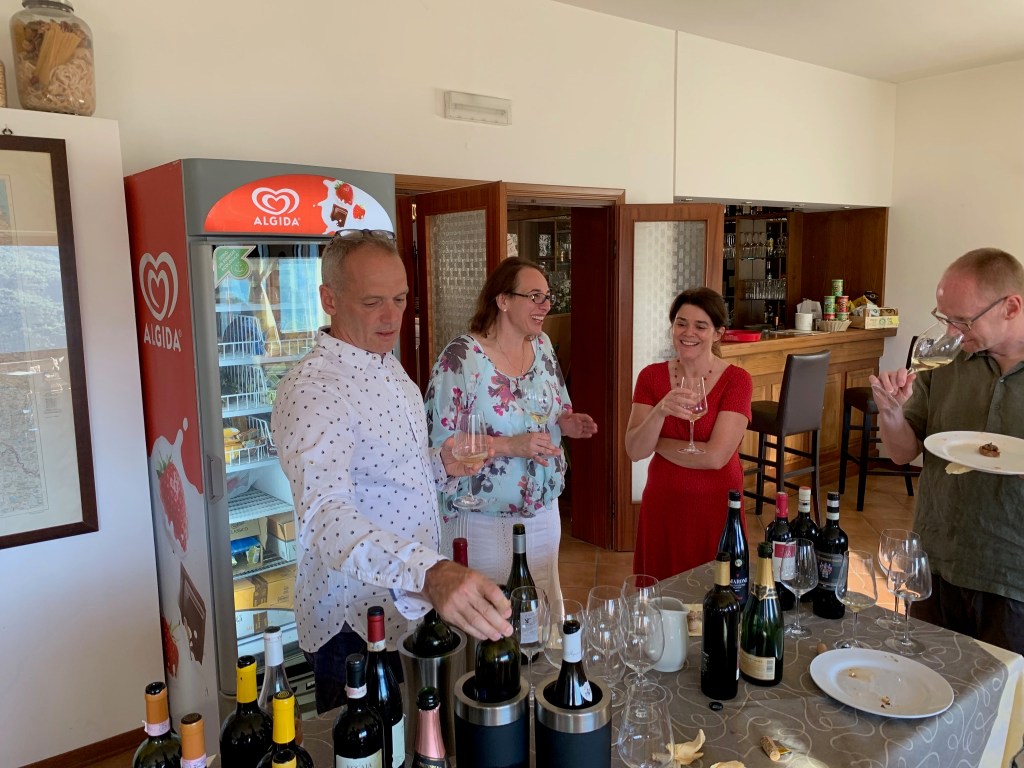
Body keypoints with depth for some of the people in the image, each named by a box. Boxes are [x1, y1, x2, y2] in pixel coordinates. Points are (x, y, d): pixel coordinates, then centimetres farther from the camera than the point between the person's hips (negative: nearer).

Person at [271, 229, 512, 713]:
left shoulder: (390, 369, 6)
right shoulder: (312, 388, -24)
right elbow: (325, 515, -40)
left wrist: (440, 464, -3)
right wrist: (428, 573, -56)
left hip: (416, 605, 8)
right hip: (355, 625, -8)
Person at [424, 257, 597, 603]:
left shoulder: (542, 345, 4)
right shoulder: (461, 356, -18)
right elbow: (439, 441, -20)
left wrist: (566, 424, -6)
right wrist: (510, 446, -27)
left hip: (544, 507, 6)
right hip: (486, 519, -6)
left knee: (548, 612, 18)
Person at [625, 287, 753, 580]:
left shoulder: (737, 380, -10)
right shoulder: (651, 376, -1)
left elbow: (716, 457, -19)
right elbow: (634, 451, -11)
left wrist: (655, 442, -9)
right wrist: (660, 411, -28)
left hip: (716, 509, -2)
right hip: (662, 507, 3)